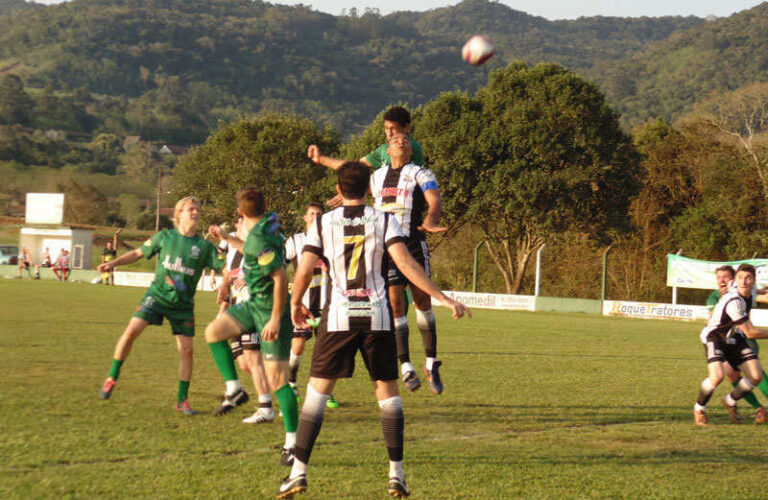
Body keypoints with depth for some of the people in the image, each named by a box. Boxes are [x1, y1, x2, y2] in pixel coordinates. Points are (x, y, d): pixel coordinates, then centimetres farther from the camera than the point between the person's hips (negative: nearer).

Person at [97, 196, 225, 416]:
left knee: (187, 349, -3)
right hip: (157, 295, -1)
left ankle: (182, 400, 11)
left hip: (183, 303, 1)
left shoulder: (204, 246, 3)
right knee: (131, 331, -17)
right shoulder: (165, 236, 4)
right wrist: (114, 263, 1)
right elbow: (138, 252, 11)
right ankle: (112, 378, 1)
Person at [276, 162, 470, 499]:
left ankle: (299, 471, -3)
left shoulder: (323, 223, 3)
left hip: (338, 318, -1)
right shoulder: (383, 221, 2)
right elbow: (405, 263, -9)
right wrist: (443, 299, -8)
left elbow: (304, 271, 0)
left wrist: (295, 305, 18)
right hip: (377, 318, 1)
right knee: (388, 392, 10)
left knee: (317, 392, 4)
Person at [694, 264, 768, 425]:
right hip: (714, 337, -8)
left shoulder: (751, 291, -7)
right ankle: (699, 408, 0)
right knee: (717, 377, -29)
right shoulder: (734, 301, -33)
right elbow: (750, 333, -25)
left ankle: (730, 401, 24)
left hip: (734, 338, 8)